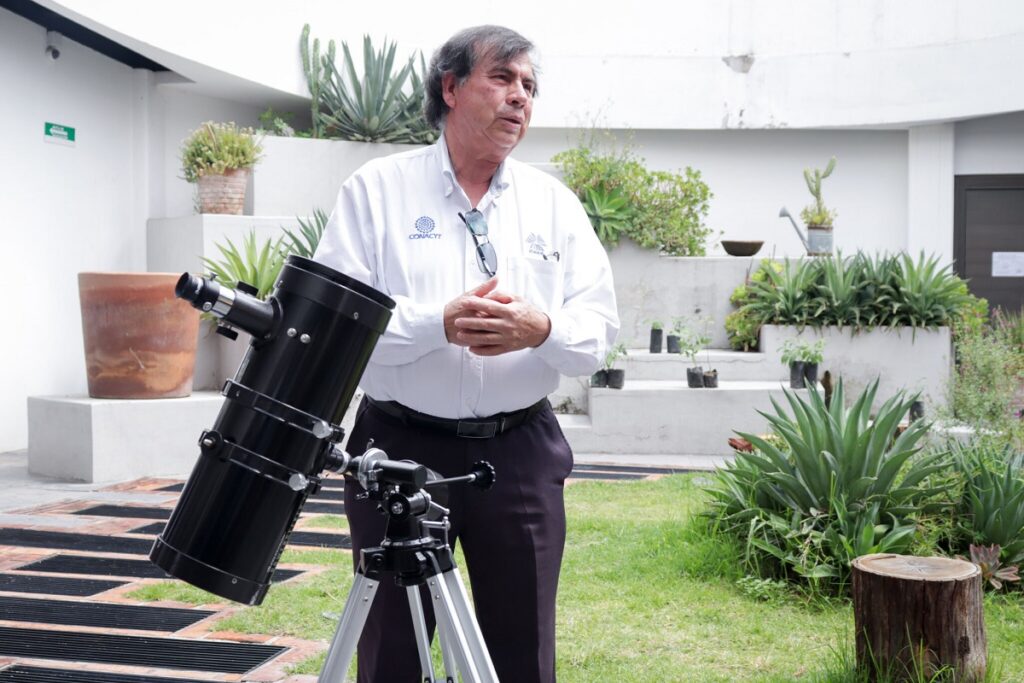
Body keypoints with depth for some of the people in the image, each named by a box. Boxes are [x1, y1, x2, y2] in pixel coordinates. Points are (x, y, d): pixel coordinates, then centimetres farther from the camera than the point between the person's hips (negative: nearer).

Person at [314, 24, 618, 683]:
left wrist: (542, 329, -21)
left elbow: (599, 330, 1)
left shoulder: (556, 202, 9)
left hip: (520, 450, 3)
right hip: (400, 444, -2)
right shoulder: (376, 188, 1)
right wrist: (441, 324, -23)